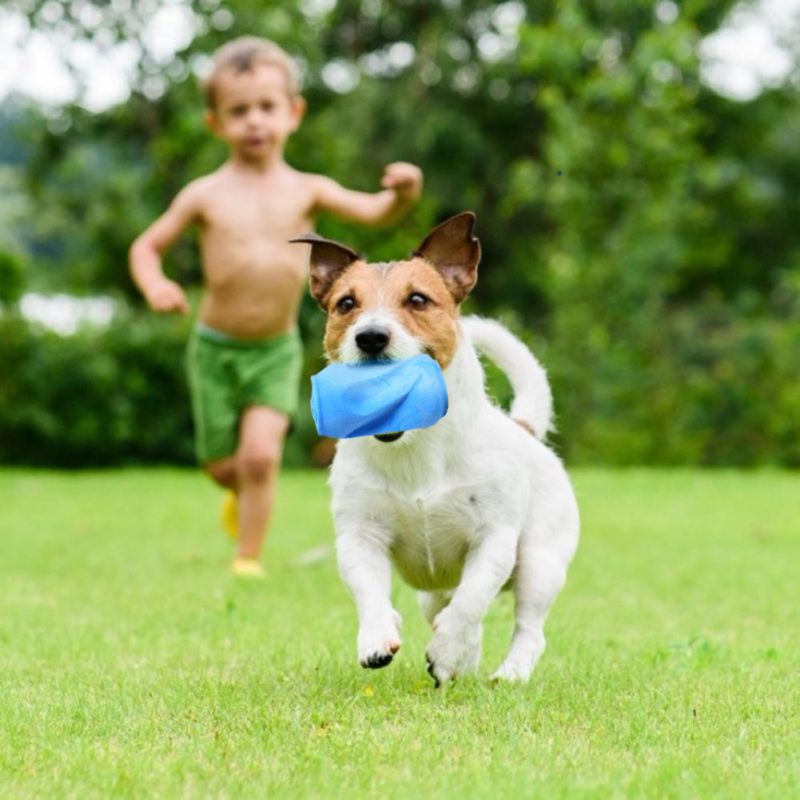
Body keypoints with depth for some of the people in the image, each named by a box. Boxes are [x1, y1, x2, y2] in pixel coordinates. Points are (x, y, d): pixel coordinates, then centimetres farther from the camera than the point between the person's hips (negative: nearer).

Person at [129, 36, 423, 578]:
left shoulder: (307, 190, -1)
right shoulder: (206, 195, -3)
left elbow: (374, 213, -9)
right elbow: (147, 246, 3)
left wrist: (403, 194, -32)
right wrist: (155, 285, -18)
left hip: (277, 351, 0)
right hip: (216, 349, 1)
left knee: (260, 454, -16)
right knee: (223, 465, 7)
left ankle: (249, 558, 1)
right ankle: (244, 494, 43)